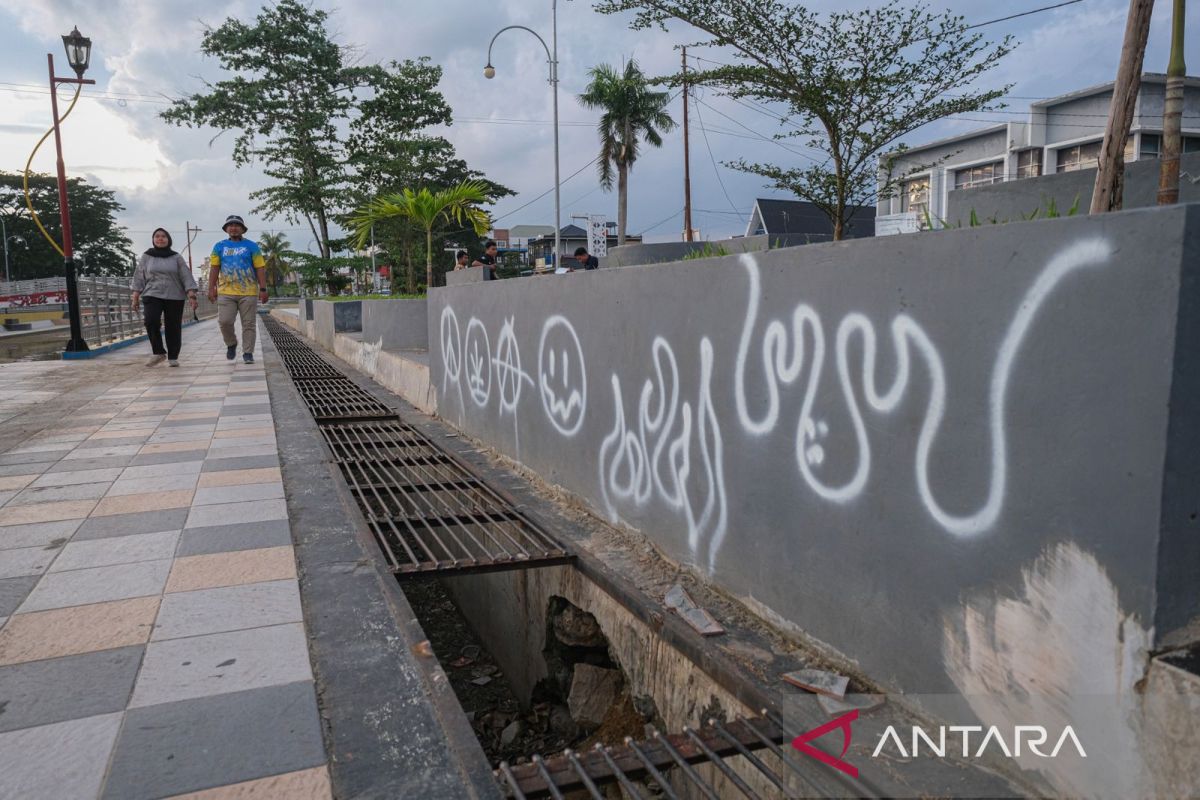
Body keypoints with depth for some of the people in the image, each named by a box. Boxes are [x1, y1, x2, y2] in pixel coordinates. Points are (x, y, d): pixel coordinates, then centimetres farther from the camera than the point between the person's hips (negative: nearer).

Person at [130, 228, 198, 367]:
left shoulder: (176, 258, 7)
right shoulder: (146, 257, 10)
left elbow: (186, 277, 1)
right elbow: (139, 278, 10)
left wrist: (192, 295, -11)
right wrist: (135, 297, 4)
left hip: (174, 297, 0)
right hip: (152, 295, 0)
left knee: (173, 327, 0)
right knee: (151, 321, -21)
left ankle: (173, 357, 11)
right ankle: (158, 352, -8)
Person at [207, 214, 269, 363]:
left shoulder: (251, 246, 4)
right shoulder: (219, 246, 10)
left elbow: (260, 269, 1)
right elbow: (214, 268, 9)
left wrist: (263, 289, -6)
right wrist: (211, 288, 0)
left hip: (249, 292, -1)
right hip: (226, 292, 1)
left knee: (249, 324, 0)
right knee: (224, 321, -7)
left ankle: (248, 353, 8)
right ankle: (231, 344, 18)